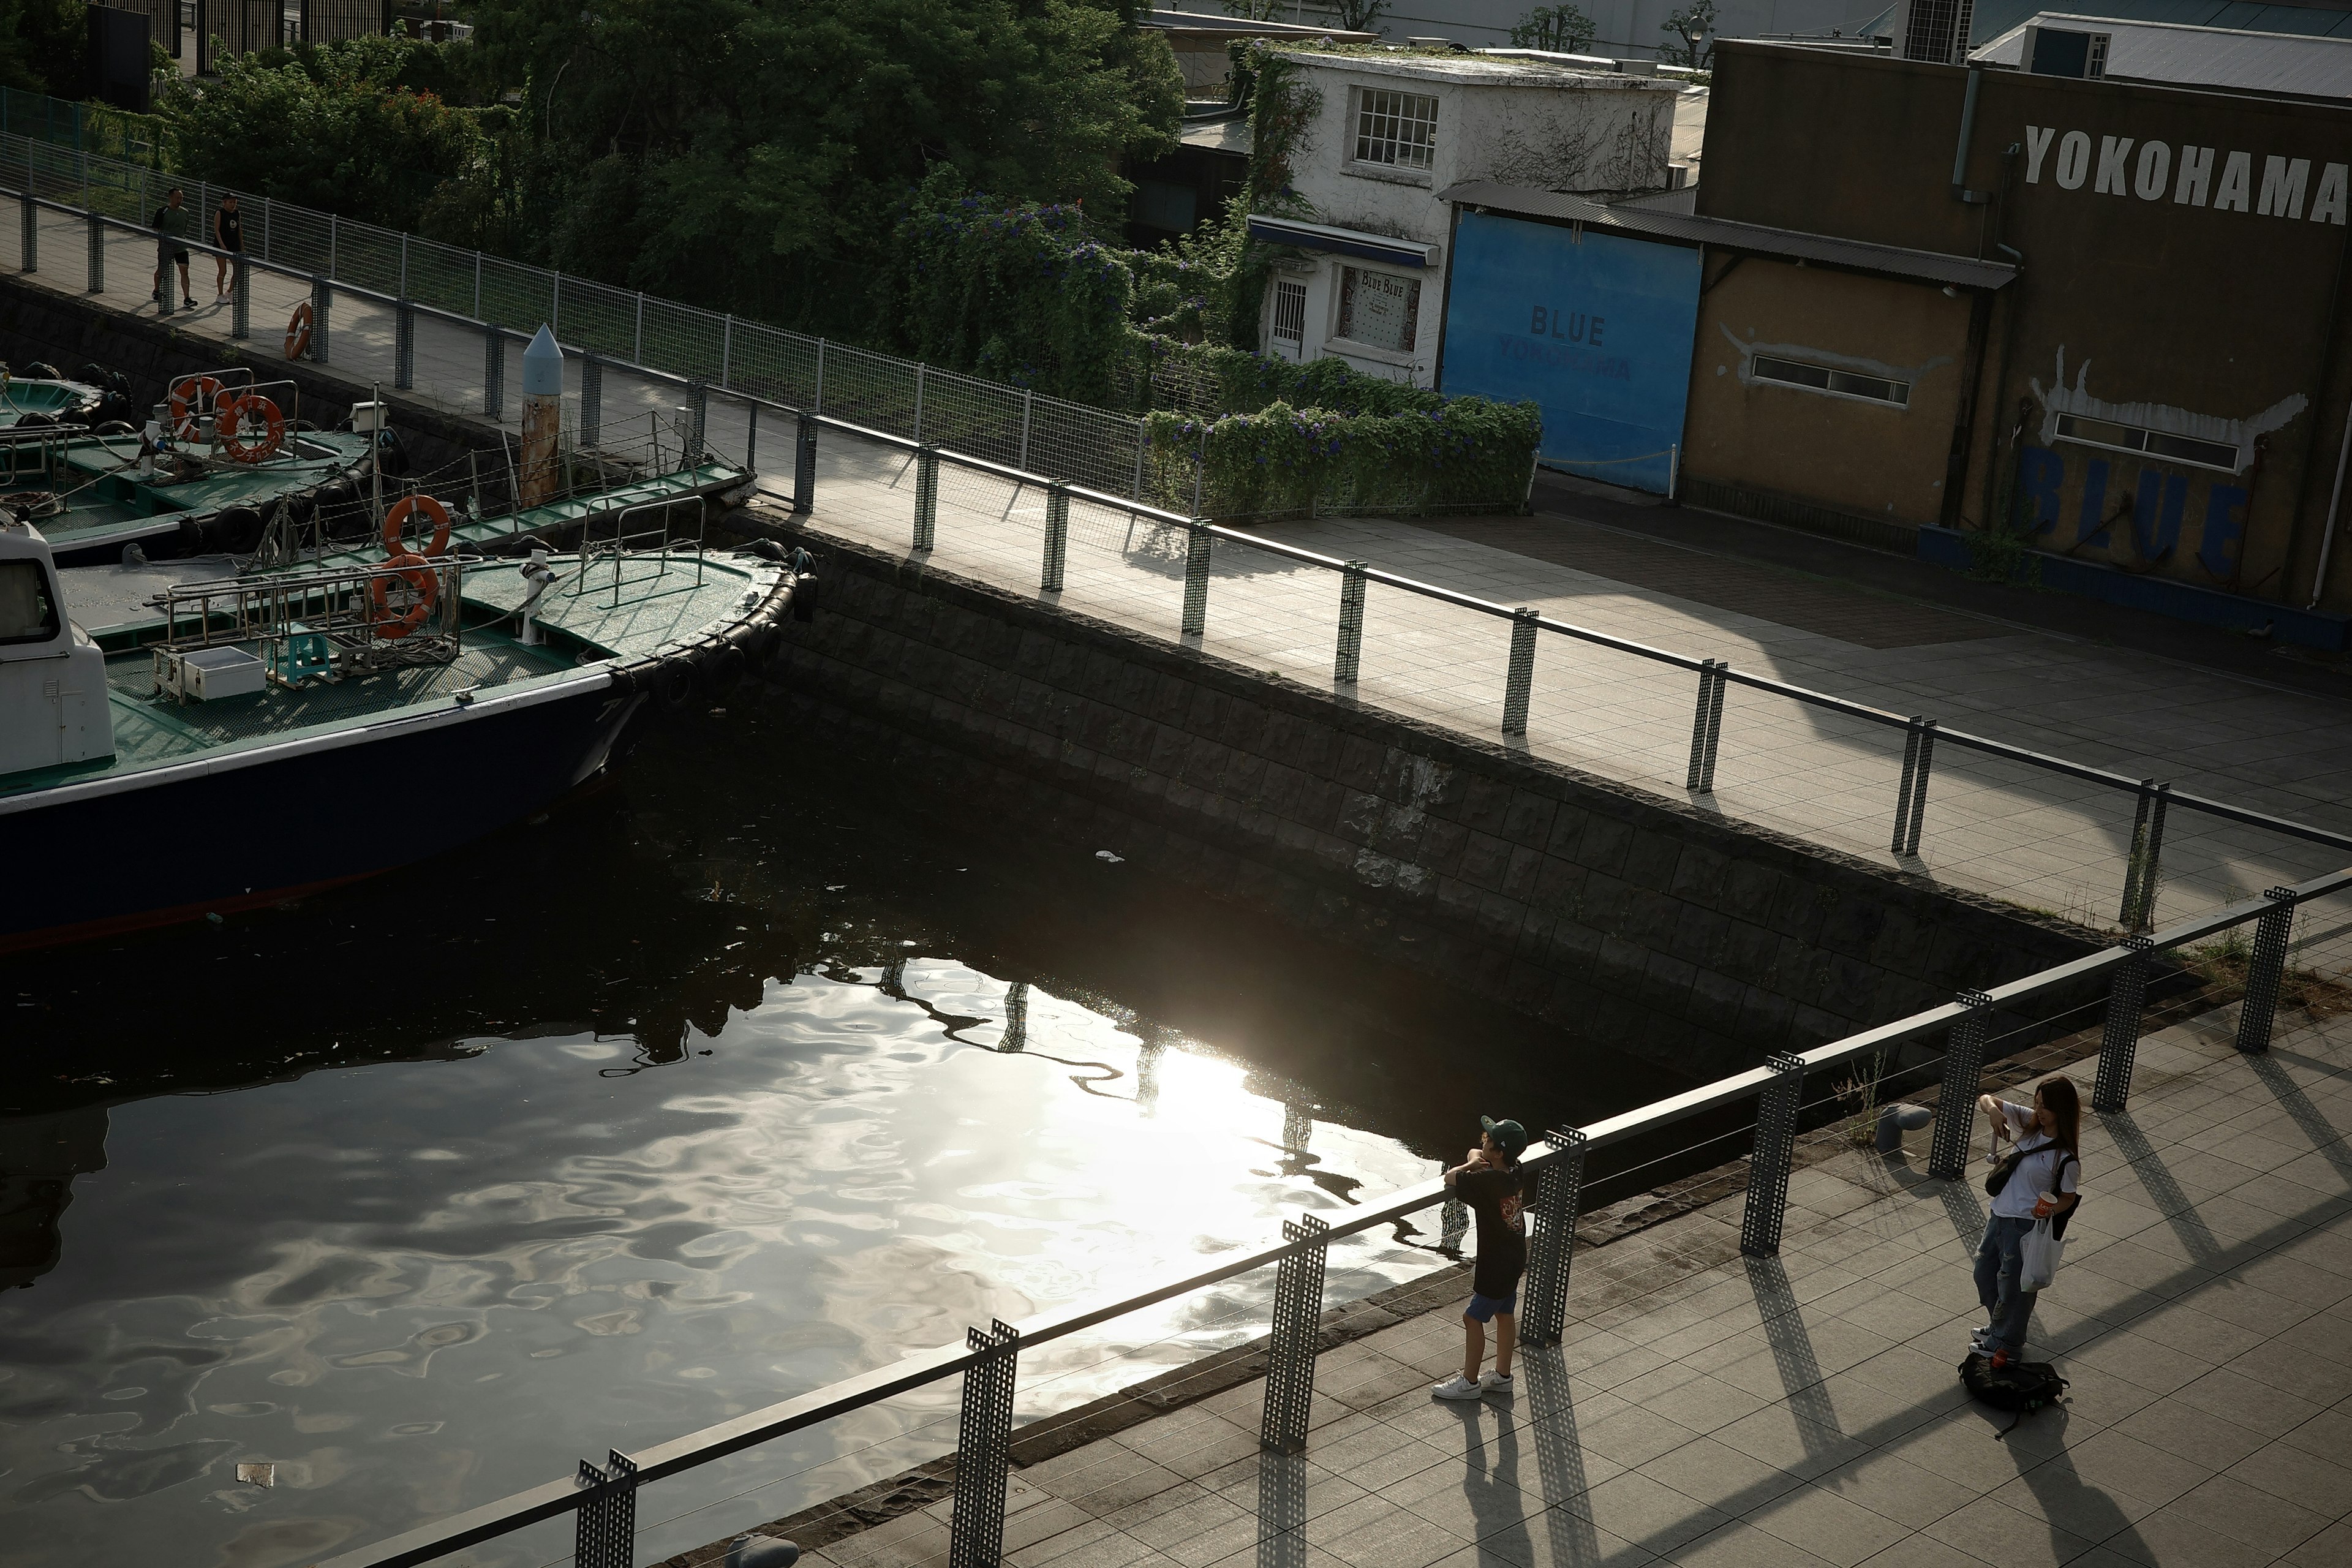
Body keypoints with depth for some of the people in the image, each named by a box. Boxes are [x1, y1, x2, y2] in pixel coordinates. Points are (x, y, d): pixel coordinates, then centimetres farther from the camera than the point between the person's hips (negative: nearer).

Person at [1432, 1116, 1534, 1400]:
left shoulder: (1488, 1182, -31)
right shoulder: (1517, 1174, -5)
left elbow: (1450, 1177, -24)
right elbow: (1475, 1153, 8)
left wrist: (1471, 1165, -7)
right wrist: (1475, 1160, -14)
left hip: (1496, 1264, -9)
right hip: (1514, 1258, 9)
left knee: (1473, 1318, 5)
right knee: (1505, 1315, 19)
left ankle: (1469, 1381, 17)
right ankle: (1502, 1376, 32)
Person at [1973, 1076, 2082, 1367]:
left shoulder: (2066, 1157, -22)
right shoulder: (2029, 1123, -5)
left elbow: (2070, 1197, -10)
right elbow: (1985, 1100, 0)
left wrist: (2051, 1209, -30)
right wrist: (1993, 1110, -22)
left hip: (2025, 1225, -8)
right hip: (2000, 1215, 8)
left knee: (2012, 1283, 9)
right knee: (1984, 1272, 23)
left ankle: (2005, 1343, 30)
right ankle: (1999, 1326, 46)